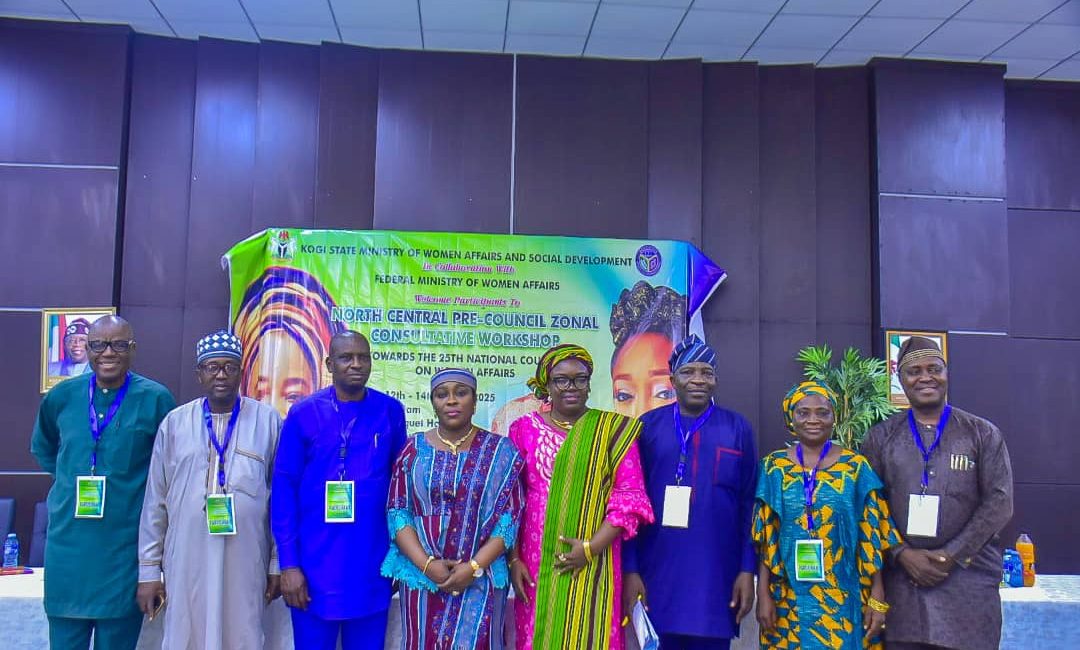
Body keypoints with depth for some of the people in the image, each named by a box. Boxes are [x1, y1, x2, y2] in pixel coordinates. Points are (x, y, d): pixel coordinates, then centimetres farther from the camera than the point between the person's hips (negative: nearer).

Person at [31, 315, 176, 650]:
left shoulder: (155, 399, -7)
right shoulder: (62, 396, 3)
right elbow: (42, 447, 23)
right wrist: (69, 479, 14)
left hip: (124, 545, -3)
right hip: (67, 541, 3)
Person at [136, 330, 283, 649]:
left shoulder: (268, 421, 0)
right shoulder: (175, 423, 4)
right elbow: (155, 501, 7)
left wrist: (278, 562, 3)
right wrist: (148, 569, 6)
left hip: (245, 562, -1)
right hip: (186, 561, 1)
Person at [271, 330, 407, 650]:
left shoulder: (391, 412, 1)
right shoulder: (303, 415, -3)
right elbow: (284, 490, -3)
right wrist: (288, 563, -7)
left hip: (372, 567, 2)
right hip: (315, 567, -1)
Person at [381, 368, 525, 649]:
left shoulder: (501, 451, 0)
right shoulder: (414, 449, 3)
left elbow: (509, 517, -4)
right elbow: (397, 512, -1)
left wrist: (474, 566, -14)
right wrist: (426, 564, -13)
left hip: (481, 579, -1)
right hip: (421, 575, 1)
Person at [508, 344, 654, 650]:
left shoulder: (614, 429, 2)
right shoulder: (524, 429, 5)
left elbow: (630, 497, -3)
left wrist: (591, 548, -12)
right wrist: (513, 560, -2)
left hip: (591, 565, -1)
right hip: (535, 565, 1)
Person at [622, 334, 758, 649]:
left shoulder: (738, 429, 4)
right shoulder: (648, 427, 2)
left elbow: (750, 505, 3)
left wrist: (748, 569, -2)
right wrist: (629, 569, -4)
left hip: (716, 577, 0)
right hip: (658, 575, 0)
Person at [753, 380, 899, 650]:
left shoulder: (856, 467, -2)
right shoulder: (774, 466, 0)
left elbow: (871, 538, -1)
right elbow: (765, 538, 1)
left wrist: (877, 599, -5)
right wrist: (763, 595, -3)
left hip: (842, 599, -1)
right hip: (788, 600, 1)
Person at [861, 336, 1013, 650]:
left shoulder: (983, 434, 6)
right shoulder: (880, 438, 8)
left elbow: (999, 503, -1)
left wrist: (951, 555, -9)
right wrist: (902, 554, -10)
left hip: (969, 577, -1)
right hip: (901, 579, 1)